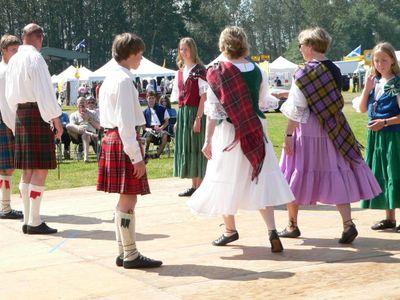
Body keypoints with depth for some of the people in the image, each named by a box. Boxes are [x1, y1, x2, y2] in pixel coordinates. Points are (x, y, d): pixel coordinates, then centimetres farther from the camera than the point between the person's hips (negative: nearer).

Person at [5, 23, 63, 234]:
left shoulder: (13, 61, 13)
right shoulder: (35, 58, -12)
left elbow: (10, 95, 17)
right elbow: (44, 92, -16)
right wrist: (56, 121, -13)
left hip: (20, 115, 8)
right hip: (37, 115, -8)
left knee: (28, 171, 11)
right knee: (40, 170, -7)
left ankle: (28, 220, 14)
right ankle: (34, 222, -8)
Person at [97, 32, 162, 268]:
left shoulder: (111, 78, 14)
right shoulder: (124, 80, -15)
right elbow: (126, 122, -20)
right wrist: (136, 156, -19)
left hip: (112, 139, 10)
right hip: (125, 141, -10)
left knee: (126, 198, 14)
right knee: (129, 199, -4)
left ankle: (124, 253, 20)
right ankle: (131, 255, 2)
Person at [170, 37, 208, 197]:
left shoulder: (199, 70, -8)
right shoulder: (180, 72, 14)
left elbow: (203, 96, -13)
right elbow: (179, 97, 15)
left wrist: (198, 118, -19)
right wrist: (178, 119, 10)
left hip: (195, 112, -7)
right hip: (182, 113, 7)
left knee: (196, 147, -3)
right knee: (185, 149, 10)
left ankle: (200, 186, 4)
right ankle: (194, 185, 18)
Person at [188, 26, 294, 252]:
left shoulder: (217, 73, -11)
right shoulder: (257, 71, 0)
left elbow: (213, 110, -10)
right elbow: (263, 100, 10)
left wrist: (208, 140, -5)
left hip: (229, 132, -3)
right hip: (256, 130, 3)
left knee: (227, 179, 13)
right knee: (261, 179, 6)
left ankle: (230, 229, 26)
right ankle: (272, 231, -5)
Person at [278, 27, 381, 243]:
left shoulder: (304, 74, -13)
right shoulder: (335, 71, 5)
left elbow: (296, 110, -16)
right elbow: (336, 102, 13)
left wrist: (288, 135, -11)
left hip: (306, 132, -5)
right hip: (333, 132, 5)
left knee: (298, 175, 8)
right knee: (335, 176, 7)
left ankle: (292, 226, 18)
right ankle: (348, 223, -6)